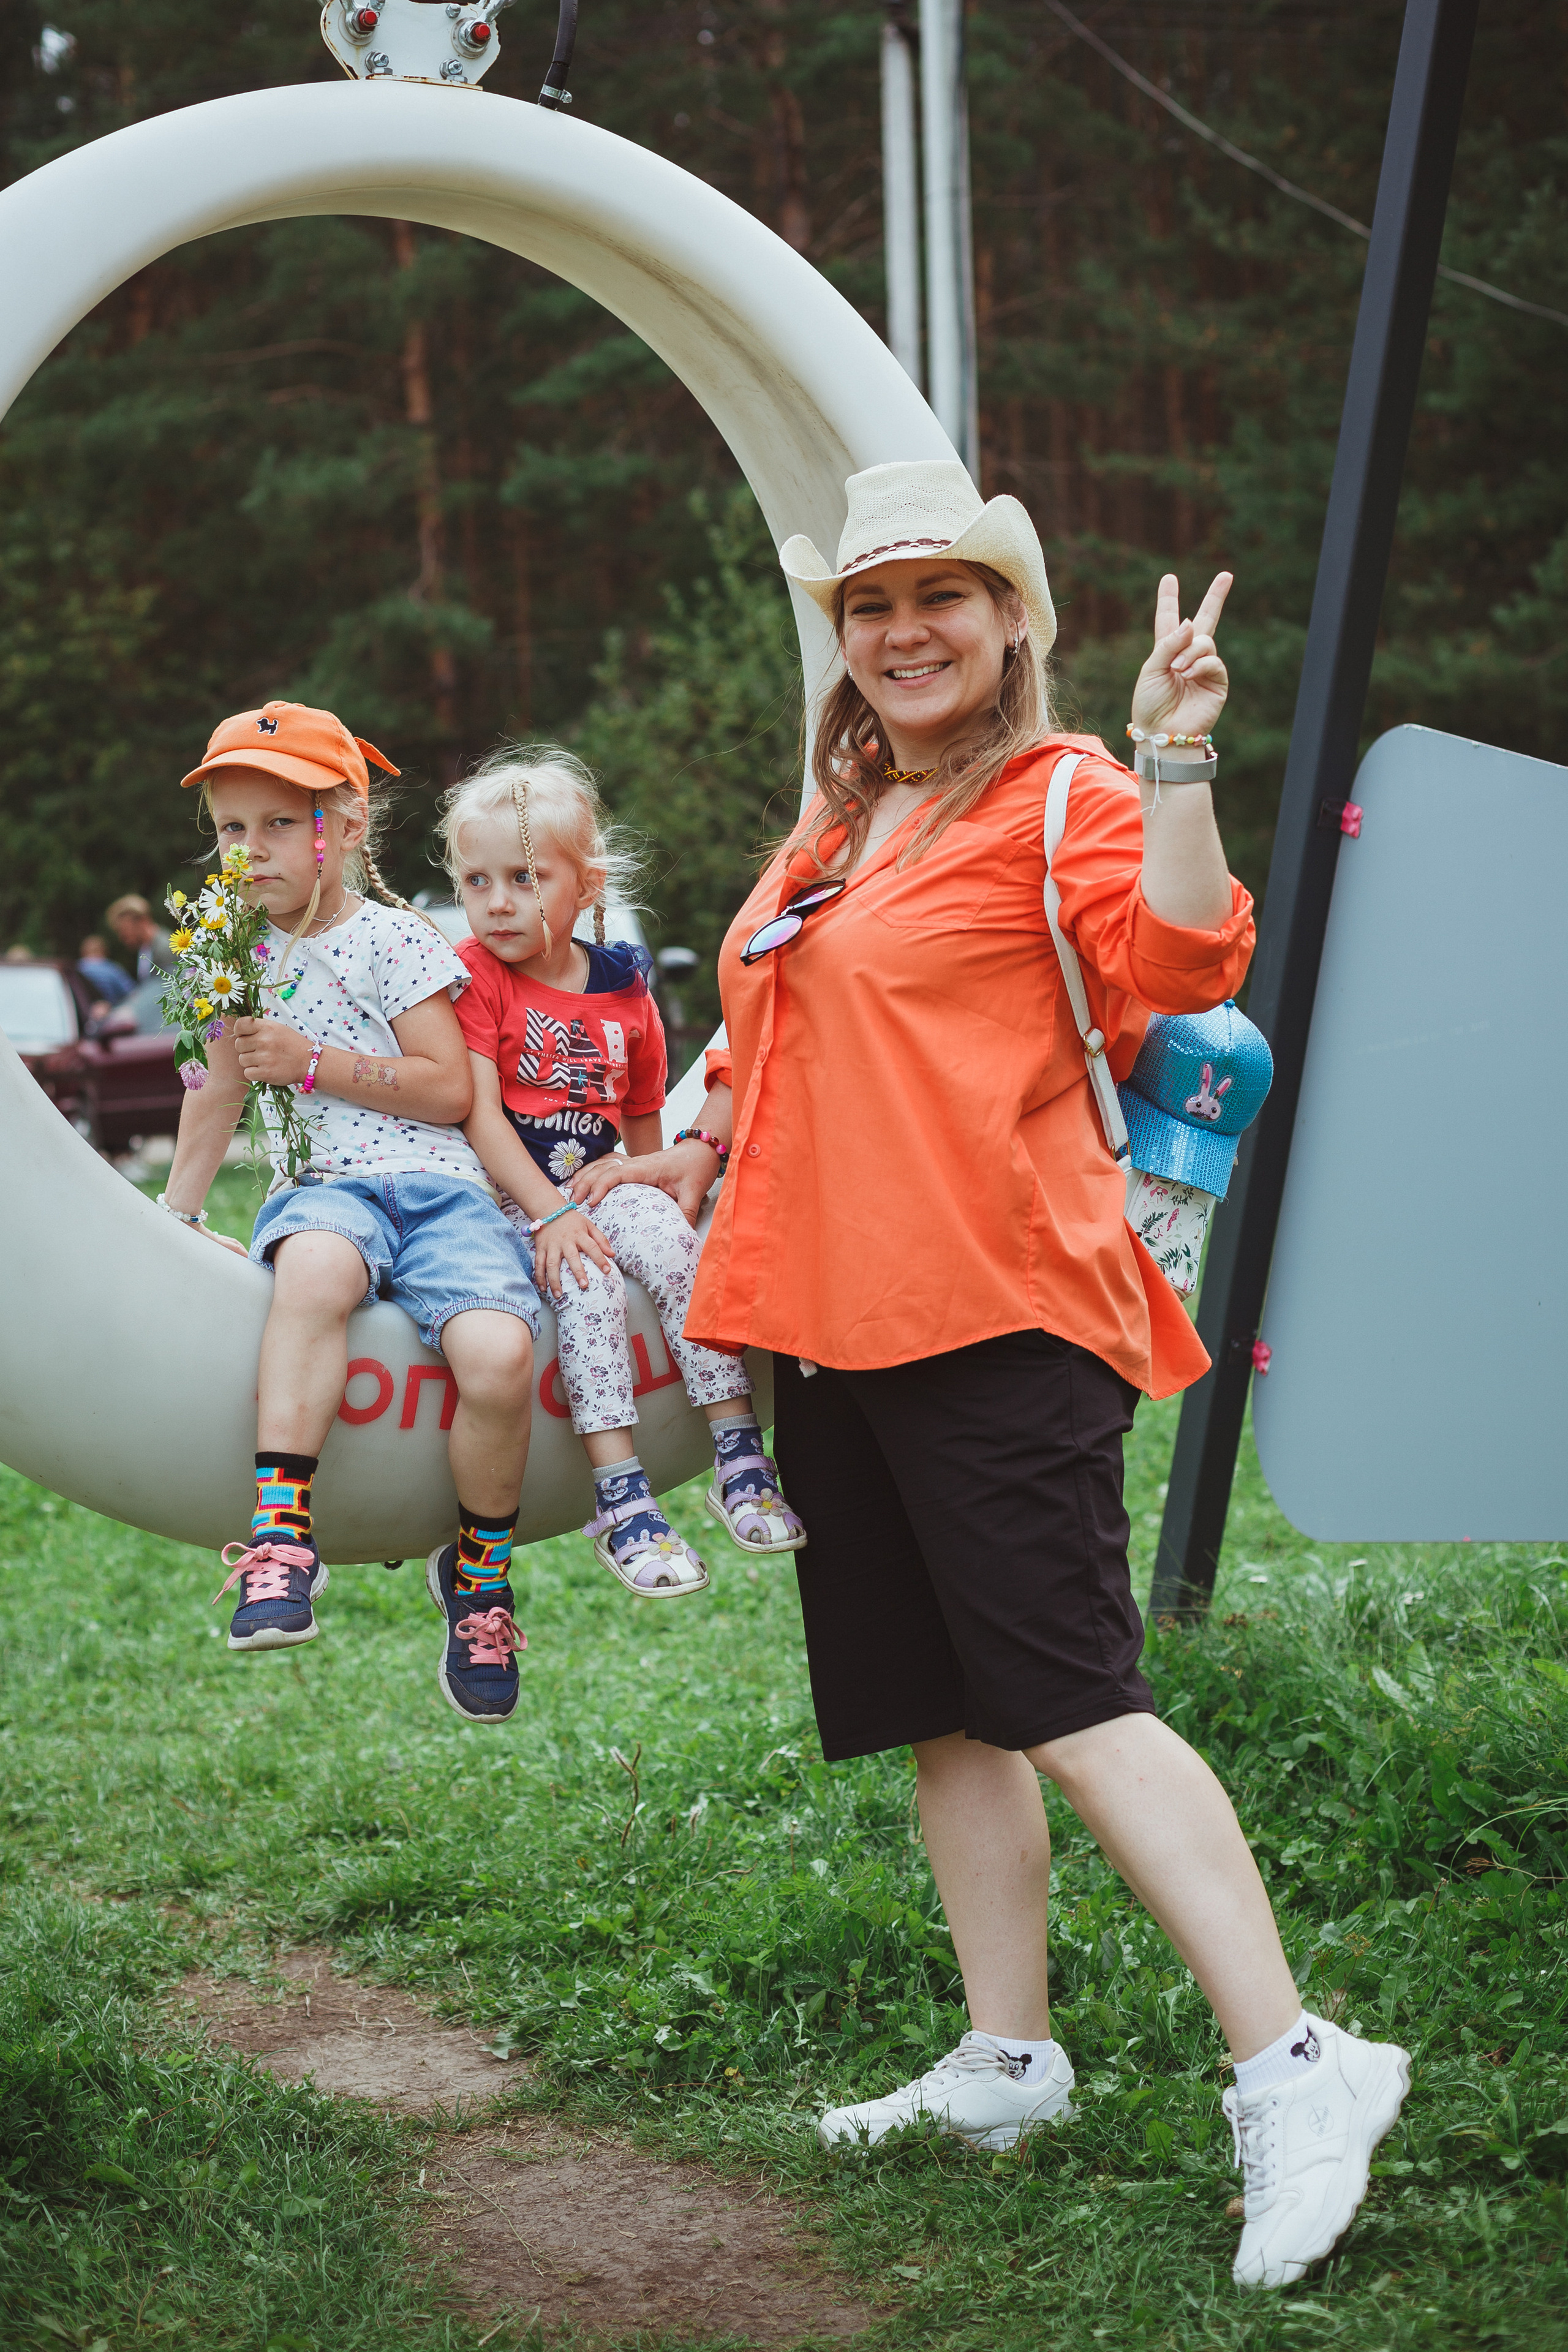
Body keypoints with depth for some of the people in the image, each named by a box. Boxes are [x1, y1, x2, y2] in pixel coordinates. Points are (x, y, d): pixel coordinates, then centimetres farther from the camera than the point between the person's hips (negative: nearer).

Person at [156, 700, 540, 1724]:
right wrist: (173, 1216, 31)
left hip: (437, 1186, -2)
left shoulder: (393, 940, 2)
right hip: (323, 1188, 2)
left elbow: (451, 1091, -5)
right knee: (314, 1268, -40)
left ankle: (479, 1570, -5)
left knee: (498, 1357, -31)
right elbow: (220, 1096, 30)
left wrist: (310, 1062, -10)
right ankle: (283, 1530, -44)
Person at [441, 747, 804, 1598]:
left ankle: (739, 1458, -23)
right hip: (500, 1193, -4)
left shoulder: (624, 991, 8)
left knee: (672, 1242, -25)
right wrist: (548, 1213, -21)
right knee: (587, 1279, -30)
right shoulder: (472, 975, -4)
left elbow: (642, 1123, 20)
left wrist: (661, 1192, 5)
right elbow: (479, 1113, -12)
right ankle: (619, 1496, -34)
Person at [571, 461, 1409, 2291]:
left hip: (995, 1315, -8)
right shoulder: (832, 831, 19)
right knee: (939, 1711, 12)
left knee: (1068, 1697, -14)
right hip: (835, 1316, 8)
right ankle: (1008, 2059, 21)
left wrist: (1173, 760, -30)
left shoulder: (1061, 797, -5)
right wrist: (692, 1158, 23)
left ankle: (1292, 2069, -12)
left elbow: (1183, 965, -22)